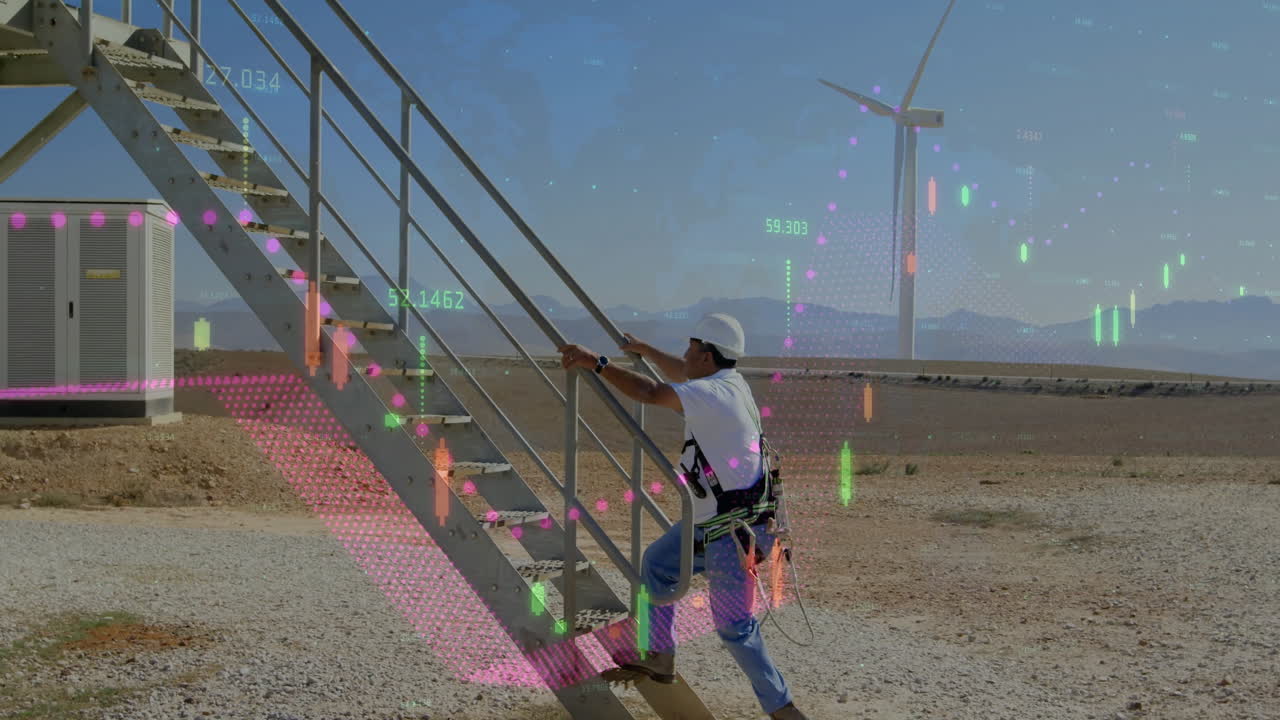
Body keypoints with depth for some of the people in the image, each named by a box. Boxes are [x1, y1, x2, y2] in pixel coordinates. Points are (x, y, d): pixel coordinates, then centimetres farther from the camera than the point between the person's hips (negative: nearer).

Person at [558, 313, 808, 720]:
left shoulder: (714, 394, -21)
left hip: (733, 532, -10)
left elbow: (650, 393, -25)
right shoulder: (730, 383, 8)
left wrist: (597, 363, -19)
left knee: (734, 628, -4)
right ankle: (659, 659, 31)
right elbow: (682, 374, 29)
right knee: (657, 564, 23)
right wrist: (644, 350, 41)